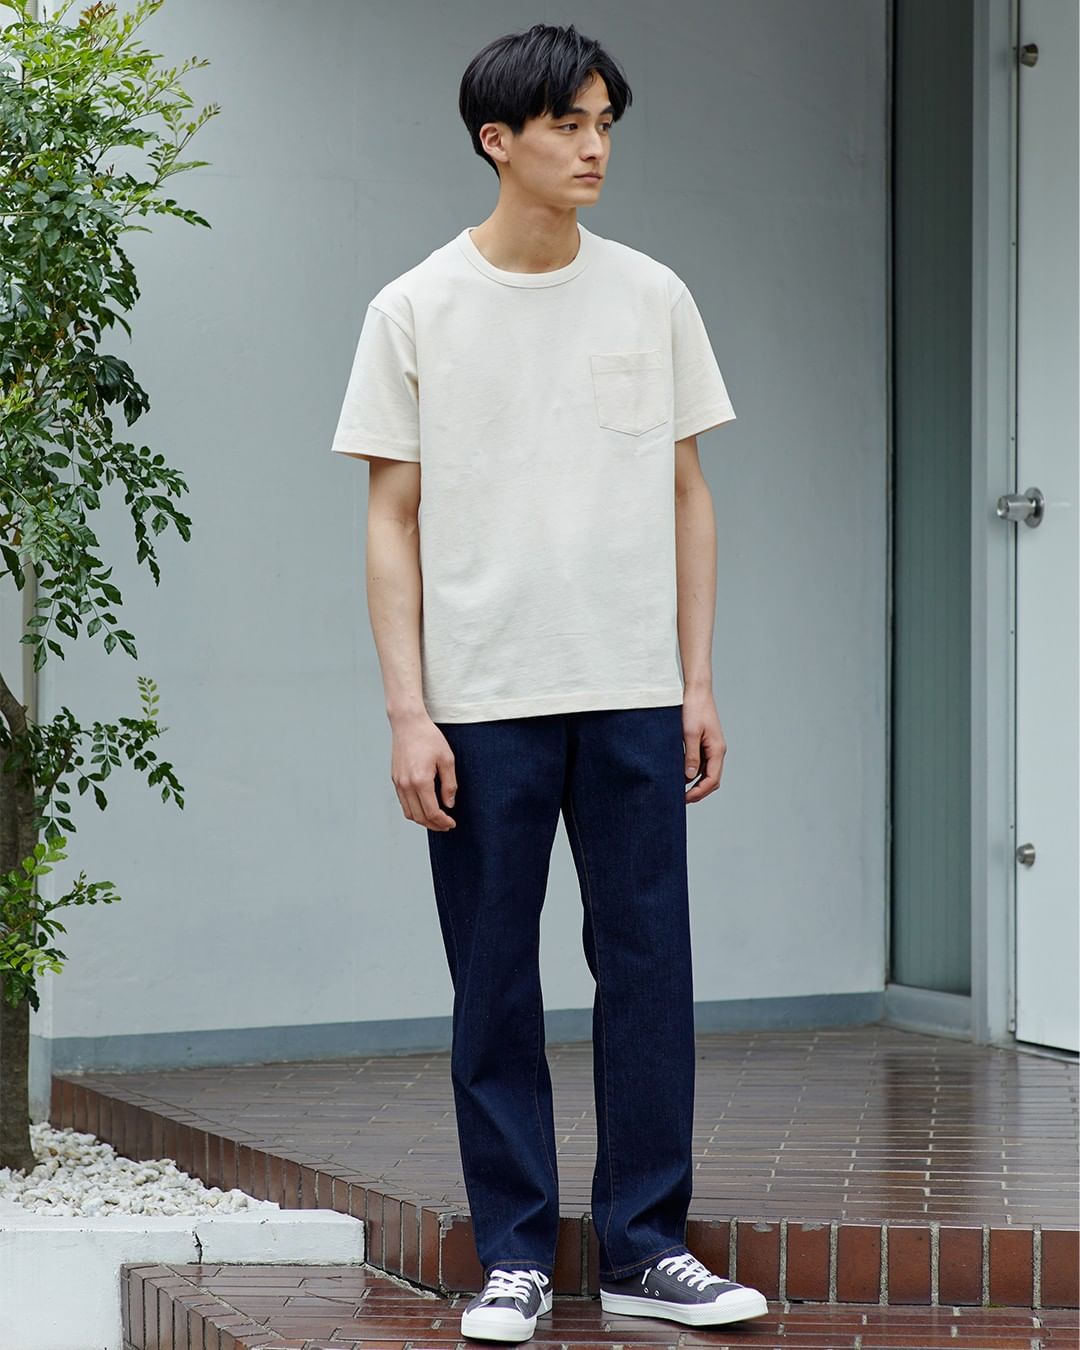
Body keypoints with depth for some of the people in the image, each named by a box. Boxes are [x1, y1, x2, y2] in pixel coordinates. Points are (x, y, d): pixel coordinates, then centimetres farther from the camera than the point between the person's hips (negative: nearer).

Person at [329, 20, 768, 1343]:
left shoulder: (652, 296, 8)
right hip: (483, 706, -2)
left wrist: (698, 681, 5)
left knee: (649, 971, 2)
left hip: (635, 696, 2)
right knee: (495, 988, 3)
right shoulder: (417, 312, 1)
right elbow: (393, 521, 0)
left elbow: (686, 495, 11)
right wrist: (407, 715, -7)